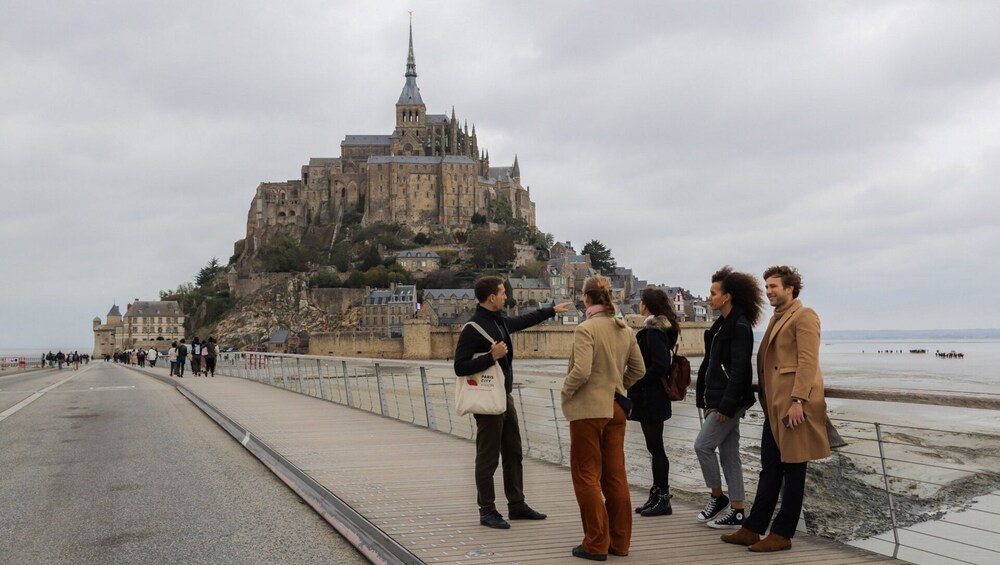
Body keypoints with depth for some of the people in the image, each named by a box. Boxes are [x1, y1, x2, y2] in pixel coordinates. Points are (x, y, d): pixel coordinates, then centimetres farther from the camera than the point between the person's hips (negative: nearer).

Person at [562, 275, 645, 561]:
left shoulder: (586, 329, -16)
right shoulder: (625, 330, 5)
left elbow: (581, 371, -23)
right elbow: (639, 369, 9)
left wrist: (565, 392, -6)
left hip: (588, 409, -7)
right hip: (616, 408, 7)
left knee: (587, 476, 4)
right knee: (615, 475, 14)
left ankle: (596, 544, 8)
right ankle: (619, 541, 21)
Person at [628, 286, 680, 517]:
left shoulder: (654, 331, -16)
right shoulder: (660, 328, 13)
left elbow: (660, 366, -24)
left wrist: (635, 379, -15)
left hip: (651, 398, -10)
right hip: (651, 398, 10)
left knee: (655, 448, -2)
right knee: (655, 448, 14)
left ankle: (663, 499, 5)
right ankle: (657, 497, 21)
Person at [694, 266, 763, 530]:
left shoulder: (739, 326, -14)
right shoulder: (722, 325, 14)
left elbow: (739, 369, -20)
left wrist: (726, 405, -22)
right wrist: (708, 400, 15)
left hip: (731, 401, -10)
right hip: (721, 400, 10)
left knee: (703, 445, -7)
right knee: (728, 454, 10)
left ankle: (717, 497, 9)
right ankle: (737, 510, 15)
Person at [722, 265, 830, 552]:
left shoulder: (804, 316, -7)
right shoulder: (776, 318, 20)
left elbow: (808, 362, -16)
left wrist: (798, 400, -22)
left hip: (794, 403, -9)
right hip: (775, 404, 9)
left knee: (792, 470, 1)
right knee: (770, 468, 11)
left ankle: (782, 535, 7)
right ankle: (753, 529, 16)